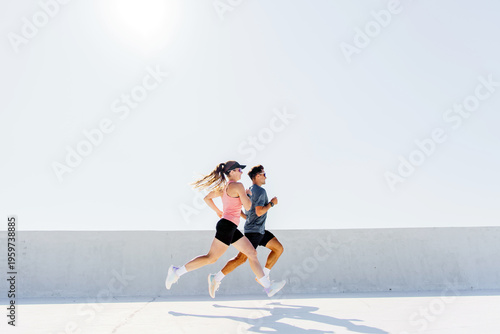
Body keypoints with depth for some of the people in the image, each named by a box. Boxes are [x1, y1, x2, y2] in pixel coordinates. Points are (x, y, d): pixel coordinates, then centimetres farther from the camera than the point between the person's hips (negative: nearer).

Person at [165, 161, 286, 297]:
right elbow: (247, 207, -10)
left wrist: (218, 212, 30)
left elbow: (207, 198, 23)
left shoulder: (224, 187, 17)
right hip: (227, 225, -10)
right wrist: (248, 194, 8)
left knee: (252, 253, 7)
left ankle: (268, 286, 8)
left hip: (231, 229, 10)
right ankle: (177, 271, 2)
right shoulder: (237, 186, -9)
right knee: (211, 258, -7)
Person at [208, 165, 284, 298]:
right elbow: (259, 212, -23)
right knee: (241, 258, -12)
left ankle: (264, 275, 10)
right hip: (254, 230, -10)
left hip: (260, 230, 10)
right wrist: (272, 203, -9)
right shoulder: (260, 191, -14)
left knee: (279, 248, 10)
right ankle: (216, 278, -7)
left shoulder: (249, 191, 15)